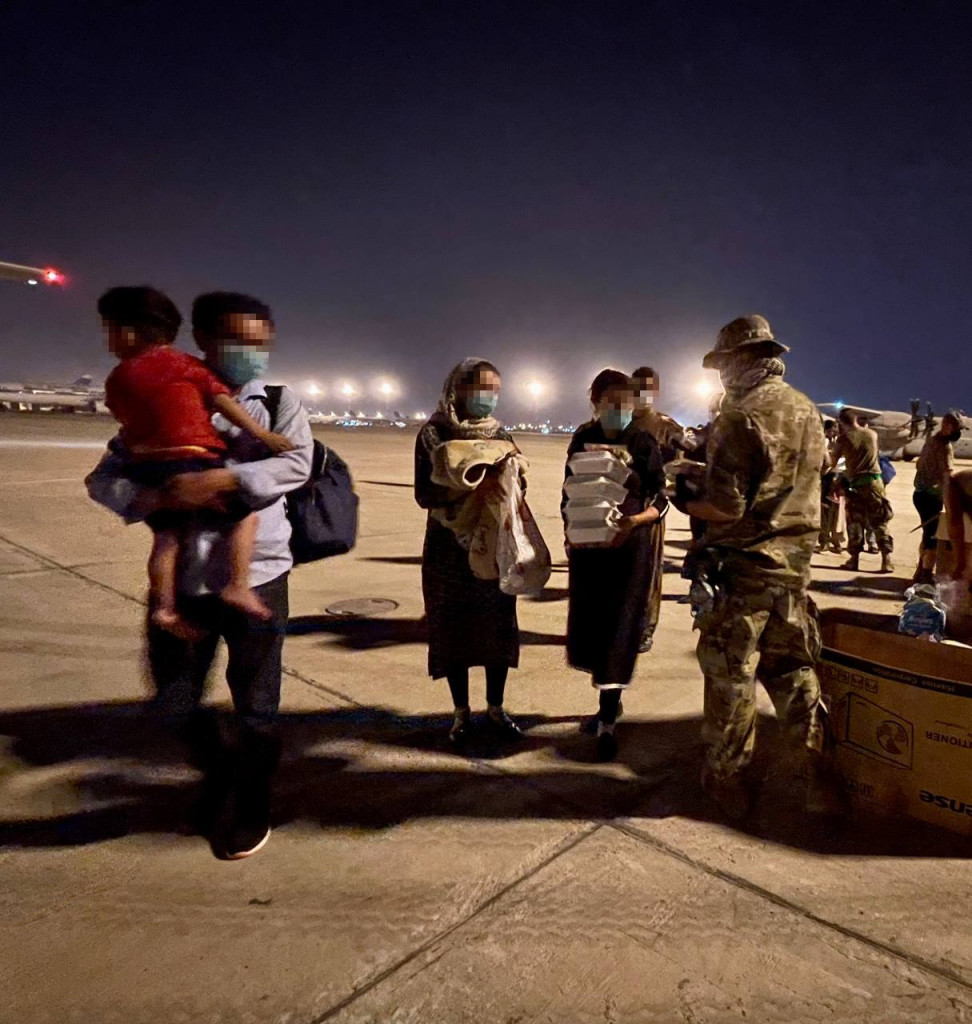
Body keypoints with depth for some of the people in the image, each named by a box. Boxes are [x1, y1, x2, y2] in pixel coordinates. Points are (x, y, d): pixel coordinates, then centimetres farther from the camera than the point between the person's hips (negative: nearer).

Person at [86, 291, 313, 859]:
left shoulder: (278, 403, 2)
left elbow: (295, 464, -16)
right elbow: (104, 478, 3)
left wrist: (220, 480, -28)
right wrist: (158, 498, -18)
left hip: (256, 576, -2)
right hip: (181, 577, 3)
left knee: (256, 706, 8)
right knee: (174, 701, 14)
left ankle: (251, 811, 32)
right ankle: (218, 771, 44)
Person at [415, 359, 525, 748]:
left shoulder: (501, 436, 7)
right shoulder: (433, 434, -3)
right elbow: (424, 494, -11)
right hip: (449, 548, -2)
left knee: (498, 628, 6)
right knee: (454, 629, 5)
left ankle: (495, 710, 22)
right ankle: (461, 714, 20)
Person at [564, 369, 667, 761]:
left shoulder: (644, 443, -6)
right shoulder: (583, 439, 2)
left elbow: (660, 502, -6)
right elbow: (569, 494, 7)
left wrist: (634, 520, -24)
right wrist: (570, 536, -1)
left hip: (630, 547, -3)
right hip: (587, 546, 3)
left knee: (619, 630, -1)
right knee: (588, 626, 9)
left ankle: (607, 722, 9)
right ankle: (610, 695, 35)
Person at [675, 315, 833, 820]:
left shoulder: (740, 416, -16)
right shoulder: (808, 411, 8)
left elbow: (726, 507, -22)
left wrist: (685, 502, -3)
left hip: (741, 565, -7)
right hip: (795, 560, 7)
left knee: (730, 673, 6)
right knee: (791, 665, 19)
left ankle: (727, 779, 20)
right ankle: (820, 770, 23)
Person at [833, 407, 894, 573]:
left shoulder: (844, 438, -3)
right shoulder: (872, 434, 6)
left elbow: (833, 462, 2)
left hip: (854, 484, -1)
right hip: (873, 481, 2)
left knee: (855, 523, 7)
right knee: (880, 522, 4)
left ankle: (854, 559, 7)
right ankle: (886, 560, -2)